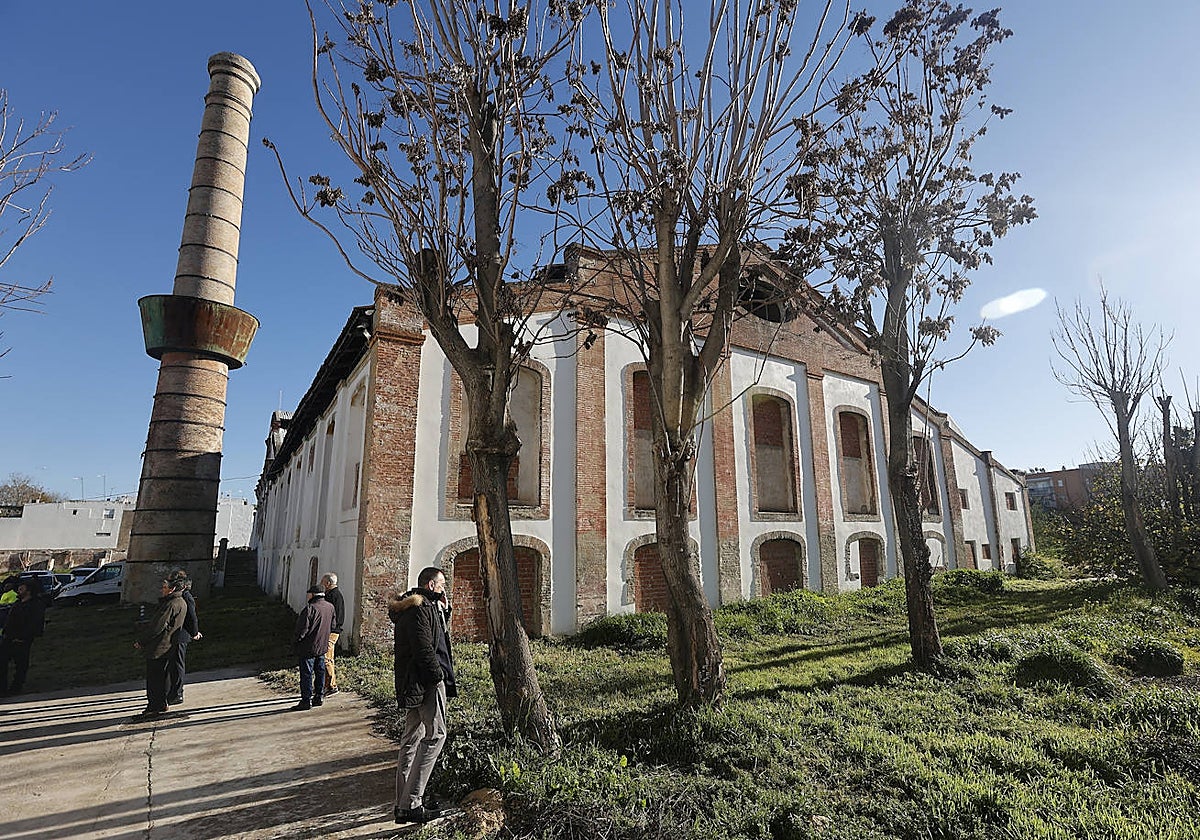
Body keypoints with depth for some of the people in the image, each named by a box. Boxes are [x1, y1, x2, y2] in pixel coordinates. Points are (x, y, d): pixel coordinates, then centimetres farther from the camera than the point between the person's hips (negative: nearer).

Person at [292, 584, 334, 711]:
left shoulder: (310, 608, -21)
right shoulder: (330, 607, 3)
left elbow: (302, 628, -20)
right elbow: (332, 625, 14)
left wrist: (298, 638, -2)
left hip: (308, 647, -7)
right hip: (322, 646, 7)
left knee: (306, 674, 1)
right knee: (320, 672, 16)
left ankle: (306, 701, 5)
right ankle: (318, 697, 23)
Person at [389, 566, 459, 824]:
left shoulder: (411, 608, 17)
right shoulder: (421, 608, -16)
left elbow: (437, 637, 24)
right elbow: (424, 648, -23)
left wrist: (443, 610, 11)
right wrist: (438, 675, -14)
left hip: (411, 684, 11)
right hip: (427, 681, -11)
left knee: (412, 738, 14)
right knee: (435, 735, -7)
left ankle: (403, 802, 22)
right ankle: (411, 805, -6)